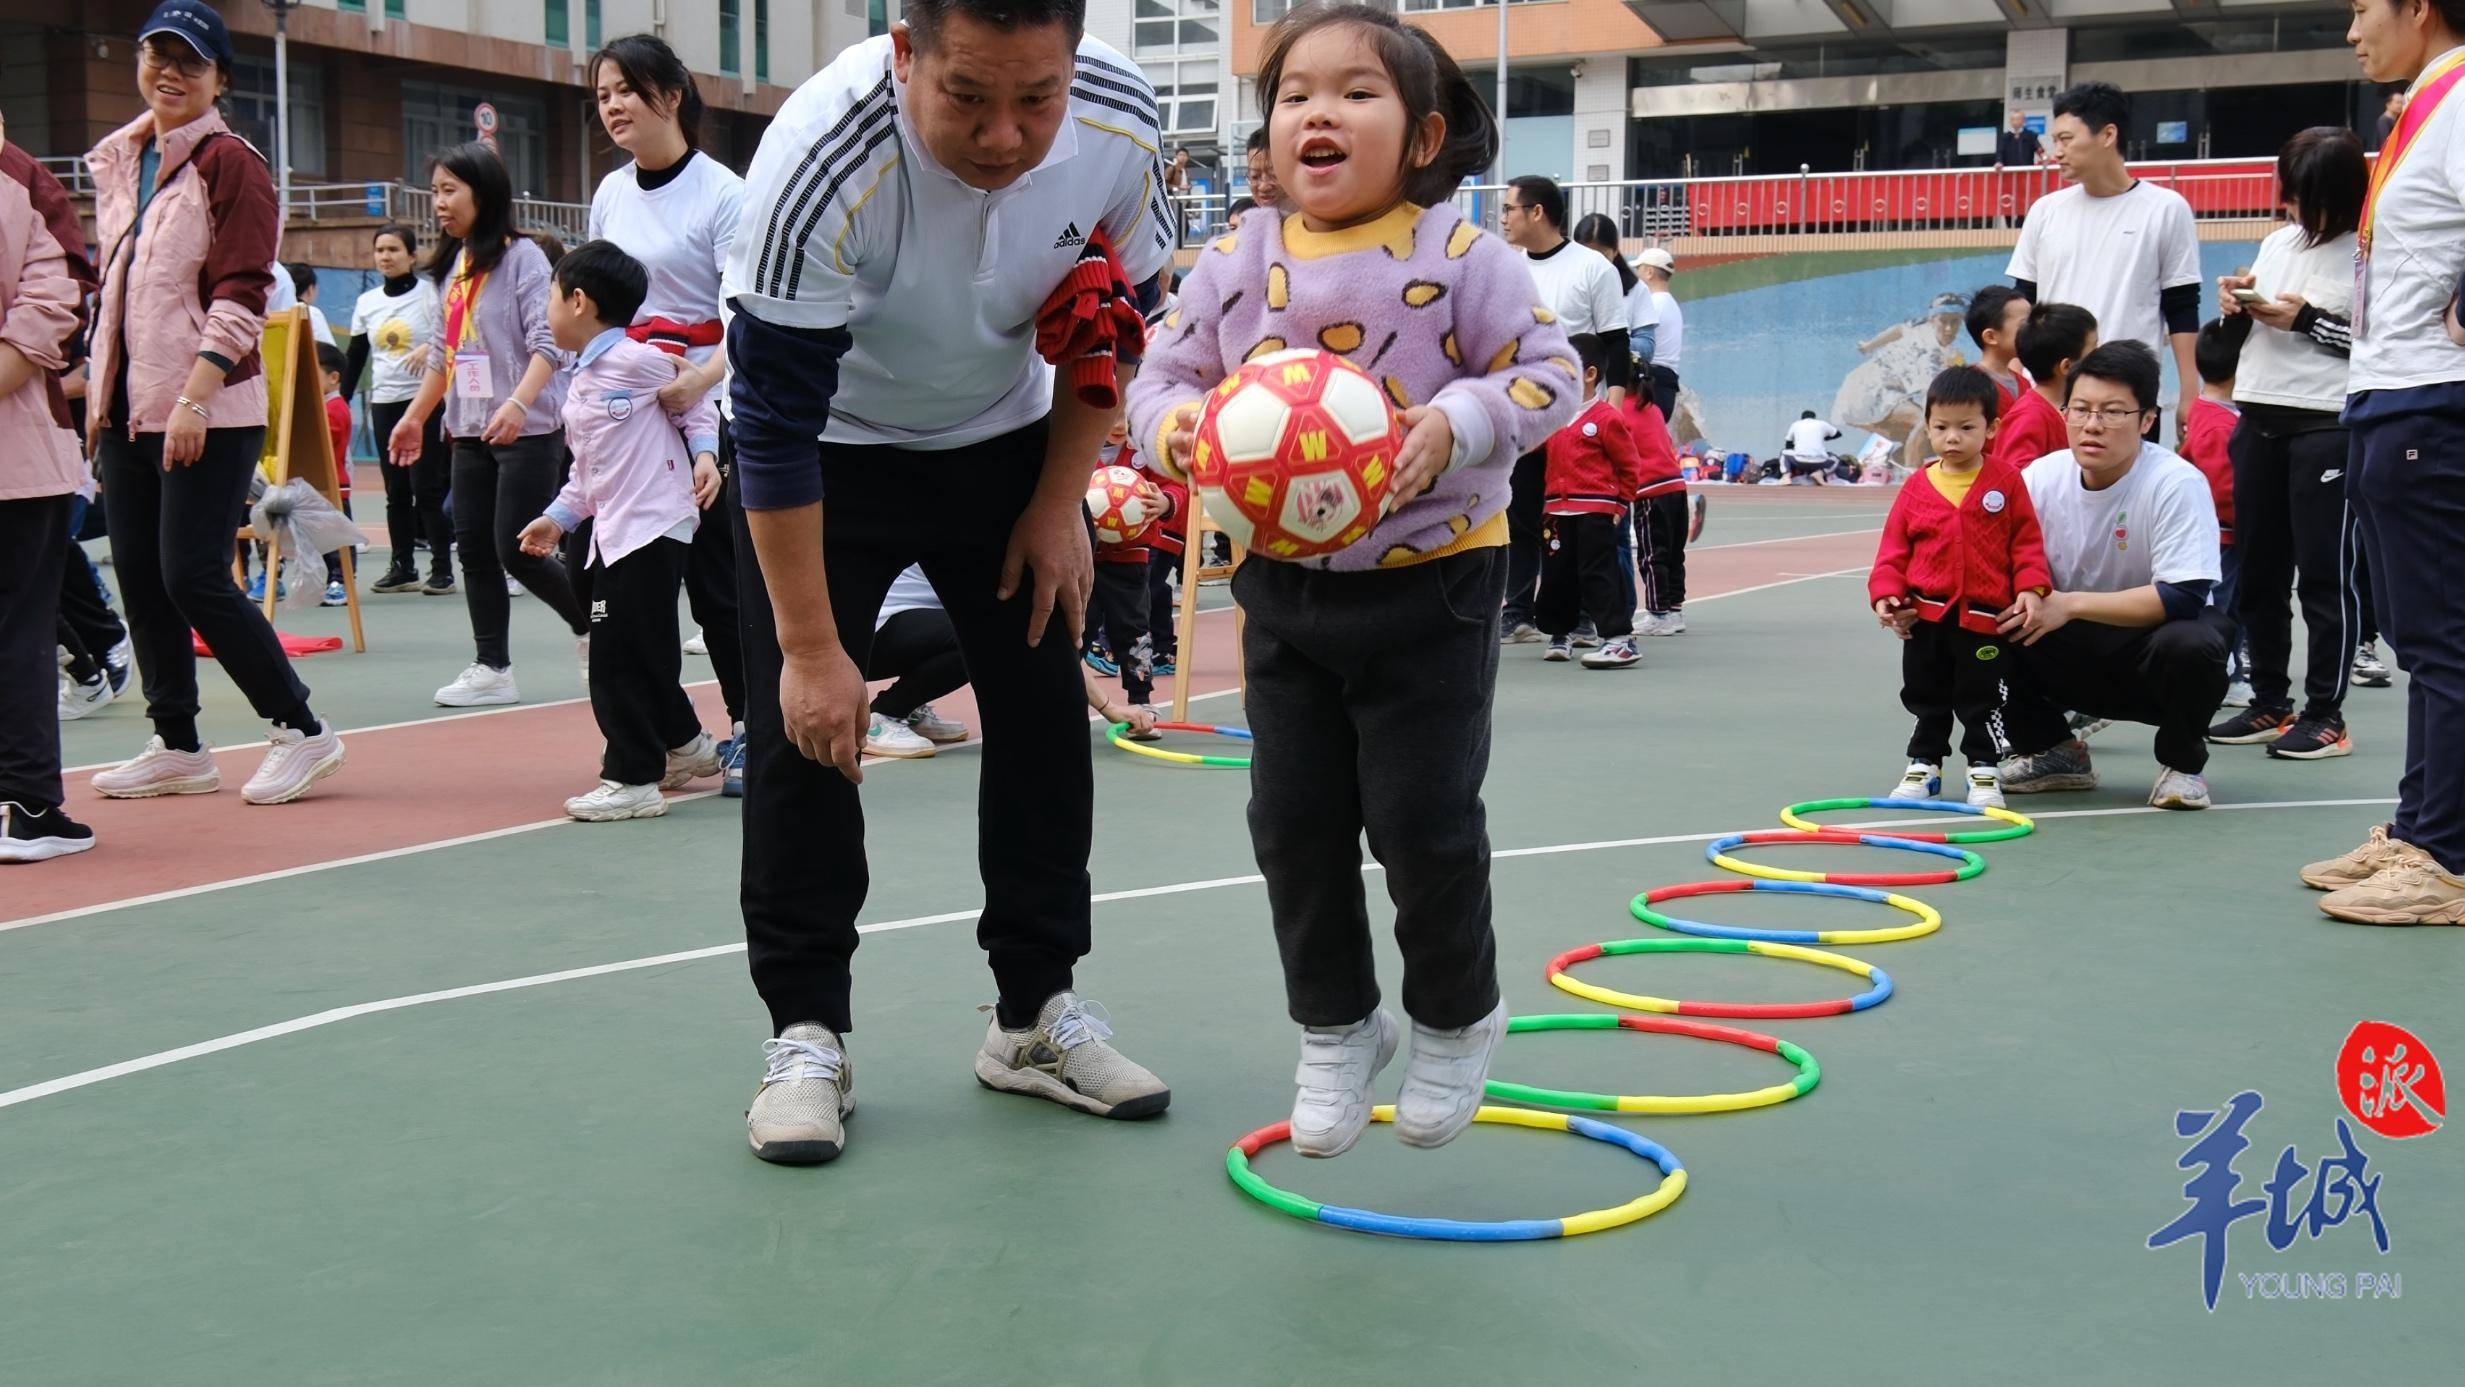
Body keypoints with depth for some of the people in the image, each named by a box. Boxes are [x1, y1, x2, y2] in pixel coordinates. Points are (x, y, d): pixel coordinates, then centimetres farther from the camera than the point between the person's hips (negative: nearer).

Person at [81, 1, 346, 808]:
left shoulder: (229, 164, -8)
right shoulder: (118, 162, 15)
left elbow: (241, 296, -14)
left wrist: (194, 397, -21)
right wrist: (99, 391, 15)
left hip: (207, 415, -7)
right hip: (127, 406, 8)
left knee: (193, 579, -9)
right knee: (138, 576, 8)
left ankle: (301, 732, 3)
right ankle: (178, 747, 19)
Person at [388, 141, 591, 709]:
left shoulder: (522, 256, -8)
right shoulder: (450, 266, 14)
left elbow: (548, 342, -16)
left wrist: (518, 403, -29)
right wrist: (414, 415, 22)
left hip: (528, 430, -8)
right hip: (470, 433, 8)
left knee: (517, 551, -9)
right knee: (475, 551, 4)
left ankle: (593, 626, 13)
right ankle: (491, 668, 8)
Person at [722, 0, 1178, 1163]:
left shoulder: (1120, 121, -24)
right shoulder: (820, 161, -36)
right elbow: (776, 423, -29)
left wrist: (1061, 502, -7)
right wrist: (811, 646, -26)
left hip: (1004, 436, 4)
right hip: (826, 453, -4)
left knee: (1044, 711, 3)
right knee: (802, 723, -10)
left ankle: (1036, 1014, 16)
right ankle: (804, 1032, 4)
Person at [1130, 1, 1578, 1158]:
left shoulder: (1460, 256, -11)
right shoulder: (1236, 266, 0)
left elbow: (1544, 372, -9)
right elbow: (1165, 376, 6)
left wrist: (1454, 426, -26)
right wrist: (1175, 426, -17)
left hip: (1431, 579, -4)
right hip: (1283, 585, 4)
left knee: (1423, 821, 0)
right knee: (1294, 823, 9)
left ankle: (1456, 1019, 25)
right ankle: (1335, 1029, 28)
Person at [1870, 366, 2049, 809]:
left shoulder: (2006, 481, -3)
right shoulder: (1916, 487, 0)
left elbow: (2026, 540, -1)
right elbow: (1894, 547, 3)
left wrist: (2030, 587, -11)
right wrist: (1886, 594, -7)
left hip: (1986, 615, -2)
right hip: (1925, 614, 2)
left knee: (1982, 698, 5)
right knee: (1925, 697, 13)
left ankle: (1985, 768, 17)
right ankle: (1924, 764, 26)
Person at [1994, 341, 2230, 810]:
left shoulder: (2177, 483, -21)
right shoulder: (2041, 477, -8)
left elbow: (2184, 597, -27)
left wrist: (2070, 604, -30)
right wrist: (2025, 601, -28)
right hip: (2077, 656, 4)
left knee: (2191, 645, -37)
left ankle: (2181, 763, -5)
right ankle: (2052, 752, 5)